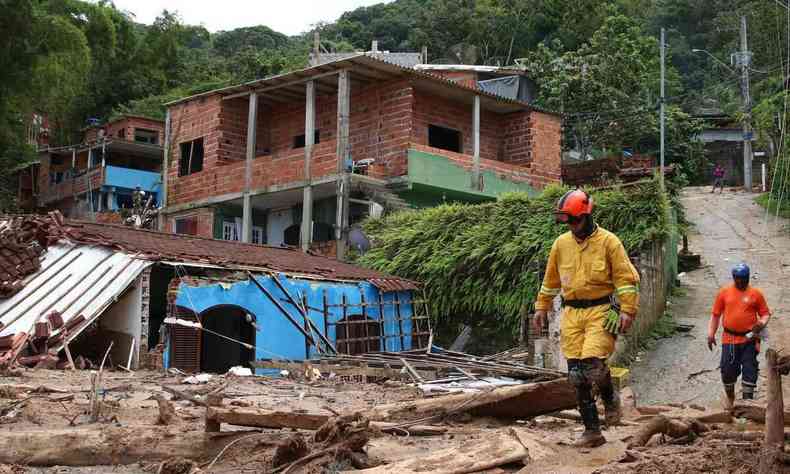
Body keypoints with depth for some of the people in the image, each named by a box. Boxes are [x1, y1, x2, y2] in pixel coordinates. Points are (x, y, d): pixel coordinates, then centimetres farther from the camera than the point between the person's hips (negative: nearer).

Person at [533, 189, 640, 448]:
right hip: (571, 314, 5)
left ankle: (610, 398, 14)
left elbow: (626, 278, -4)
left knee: (592, 363, -20)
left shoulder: (608, 241, -4)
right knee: (577, 375, 0)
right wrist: (541, 307, 20)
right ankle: (592, 431, 9)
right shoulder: (561, 243, 10)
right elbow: (550, 279, 20)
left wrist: (628, 310, -11)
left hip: (600, 310, -4)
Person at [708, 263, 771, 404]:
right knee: (728, 370, 4)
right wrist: (711, 334, 5)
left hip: (749, 339, -1)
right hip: (729, 339, 1)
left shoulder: (756, 294, 2)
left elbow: (765, 313, 7)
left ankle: (747, 400, 6)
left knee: (749, 370, -1)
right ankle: (730, 398, 26)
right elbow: (715, 314, 9)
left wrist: (762, 323, -15)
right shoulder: (724, 292, 5)